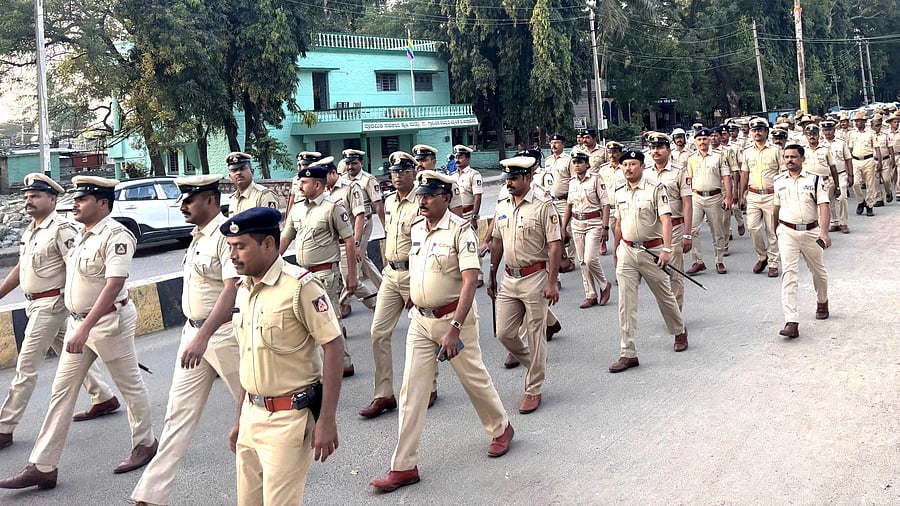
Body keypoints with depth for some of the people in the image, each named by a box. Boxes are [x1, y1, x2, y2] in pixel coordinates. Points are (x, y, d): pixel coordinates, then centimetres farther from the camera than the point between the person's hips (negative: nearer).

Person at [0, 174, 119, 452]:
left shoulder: (61, 229, -16)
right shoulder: (30, 231, 12)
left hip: (51, 304, -9)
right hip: (36, 305, 9)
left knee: (26, 366, -5)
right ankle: (103, 398, 29)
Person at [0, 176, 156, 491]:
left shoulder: (115, 235, -18)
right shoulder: (81, 235, 10)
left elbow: (113, 285, -26)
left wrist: (85, 328, -31)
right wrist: (78, 325, 17)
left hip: (109, 321, -9)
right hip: (79, 322, 9)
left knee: (130, 385, 8)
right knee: (62, 390, 7)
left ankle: (145, 443, 27)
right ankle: (42, 467, 11)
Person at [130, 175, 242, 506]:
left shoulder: (227, 234, -17)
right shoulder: (198, 236, 11)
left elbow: (232, 290, -27)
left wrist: (204, 336, -35)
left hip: (223, 332, -9)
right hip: (194, 332, 9)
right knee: (179, 413, 7)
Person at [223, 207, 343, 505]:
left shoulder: (300, 285, -15)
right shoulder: (243, 288, 8)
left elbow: (333, 347, -16)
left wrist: (326, 420, -19)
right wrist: (240, 419, 19)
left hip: (288, 418, -7)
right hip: (252, 413, 7)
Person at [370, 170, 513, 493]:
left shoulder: (460, 230, -16)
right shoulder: (415, 229, 4)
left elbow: (470, 282, -23)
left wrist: (454, 328, -30)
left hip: (454, 317, -5)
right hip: (420, 320, 6)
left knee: (474, 378, 11)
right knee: (411, 392, 2)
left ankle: (501, 429, 40)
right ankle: (404, 466, 7)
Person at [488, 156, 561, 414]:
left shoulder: (543, 206, -9)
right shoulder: (502, 208, 9)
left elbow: (555, 246, -12)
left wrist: (552, 282, -17)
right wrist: (492, 276, 19)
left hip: (535, 278, -6)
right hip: (509, 279, 6)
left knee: (535, 336, 2)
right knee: (504, 333, 6)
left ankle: (533, 390, 14)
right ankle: (534, 363, 33)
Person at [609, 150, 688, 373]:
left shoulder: (655, 190, -8)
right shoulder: (619, 193, 9)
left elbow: (666, 220, -17)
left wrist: (666, 249, -28)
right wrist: (616, 251, 21)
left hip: (652, 250, -4)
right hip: (627, 252, 4)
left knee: (664, 296, 13)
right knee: (625, 303, -3)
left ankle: (680, 332, 40)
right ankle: (628, 354, 0)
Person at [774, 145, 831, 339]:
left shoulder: (814, 180, -4)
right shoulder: (779, 181, 5)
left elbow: (823, 206, -11)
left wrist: (824, 232, -23)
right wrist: (776, 229, 22)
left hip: (811, 231, 0)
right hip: (787, 232, 1)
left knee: (818, 271, 18)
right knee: (789, 273, -12)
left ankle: (822, 302, 48)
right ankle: (791, 322, -18)